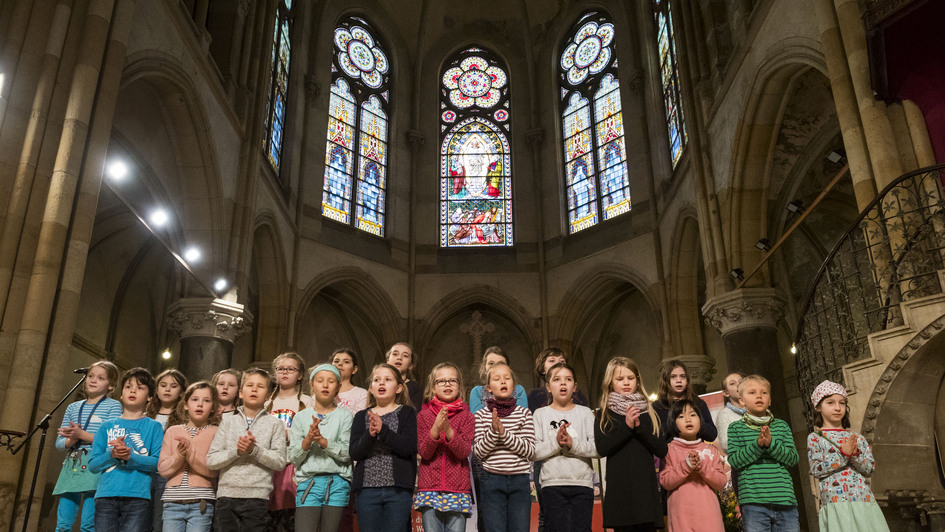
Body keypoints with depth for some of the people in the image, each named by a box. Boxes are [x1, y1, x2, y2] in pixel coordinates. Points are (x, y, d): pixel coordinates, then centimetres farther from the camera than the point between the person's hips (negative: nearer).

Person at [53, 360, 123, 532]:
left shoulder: (113, 406, 3)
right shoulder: (73, 408, 19)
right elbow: (59, 442, 14)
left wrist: (82, 434, -16)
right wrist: (71, 440, -8)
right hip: (71, 465, 5)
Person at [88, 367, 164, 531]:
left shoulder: (153, 427, 10)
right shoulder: (107, 426, 16)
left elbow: (158, 462, -2)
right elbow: (92, 465, 10)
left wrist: (130, 456, -17)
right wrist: (111, 454, -10)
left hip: (137, 497, -2)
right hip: (106, 495, 2)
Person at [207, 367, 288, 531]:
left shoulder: (274, 424, 5)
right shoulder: (228, 421, 11)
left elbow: (280, 461, -4)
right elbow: (211, 460, 4)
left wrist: (255, 450, -16)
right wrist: (236, 451, -12)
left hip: (257, 496, -2)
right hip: (226, 495, 2)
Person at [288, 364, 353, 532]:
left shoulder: (344, 416, 4)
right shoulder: (301, 417, 9)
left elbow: (346, 453, -4)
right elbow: (293, 458, 5)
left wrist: (322, 440, -16)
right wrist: (308, 439, -12)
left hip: (337, 482, -1)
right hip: (308, 482, 1)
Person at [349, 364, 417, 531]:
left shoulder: (407, 413, 5)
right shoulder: (361, 417, 12)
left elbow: (409, 447, -10)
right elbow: (354, 452, 1)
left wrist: (383, 430, -20)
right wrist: (370, 434, -18)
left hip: (398, 489, -2)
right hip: (366, 488, 3)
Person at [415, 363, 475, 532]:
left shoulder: (466, 416, 5)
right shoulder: (423, 415, 6)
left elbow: (464, 451, -7)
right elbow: (424, 452, -3)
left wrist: (448, 430, -22)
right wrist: (435, 429, -20)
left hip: (457, 488, 0)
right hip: (429, 488, 0)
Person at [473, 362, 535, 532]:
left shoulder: (524, 413, 5)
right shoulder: (481, 415, 3)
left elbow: (529, 450, -5)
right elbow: (479, 451, -4)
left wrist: (504, 432, -16)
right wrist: (493, 431, -19)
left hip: (519, 480, 1)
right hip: (492, 481, -1)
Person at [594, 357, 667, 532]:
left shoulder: (648, 413, 13)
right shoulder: (604, 415, 6)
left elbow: (662, 450, 4)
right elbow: (601, 448, -8)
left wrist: (639, 426, -8)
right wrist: (626, 426, -14)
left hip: (646, 487, 2)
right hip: (619, 489, -2)